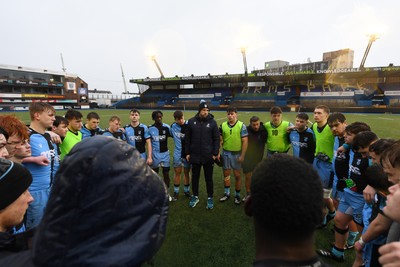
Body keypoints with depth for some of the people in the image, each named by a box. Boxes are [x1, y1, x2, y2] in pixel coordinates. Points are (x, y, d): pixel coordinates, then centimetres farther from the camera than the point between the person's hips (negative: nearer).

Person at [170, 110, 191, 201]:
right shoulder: (173, 126, -1)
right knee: (177, 172, 8)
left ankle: (186, 190, 28)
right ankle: (176, 192, 21)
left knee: (186, 172, 11)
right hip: (177, 153, 2)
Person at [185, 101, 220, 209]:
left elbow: (216, 139, -1)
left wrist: (215, 153, -5)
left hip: (208, 156, -1)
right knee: (195, 177, 14)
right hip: (194, 155, 2)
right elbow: (187, 138, 5)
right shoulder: (191, 121, 0)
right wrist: (187, 153, 3)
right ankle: (195, 196, 33)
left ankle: (210, 198, 27)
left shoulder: (212, 122, -4)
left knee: (209, 178, 9)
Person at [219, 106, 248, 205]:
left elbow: (245, 141, -9)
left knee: (237, 175, 8)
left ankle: (237, 195, 25)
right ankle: (227, 193, 30)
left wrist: (242, 155, -13)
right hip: (226, 153, 3)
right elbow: (220, 139, 7)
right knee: (226, 174, 13)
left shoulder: (241, 125, -8)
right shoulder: (223, 125, 1)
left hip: (237, 154, -3)